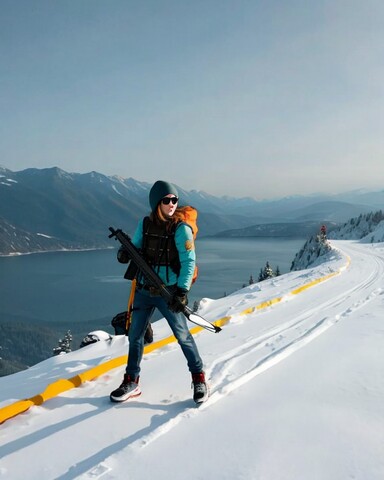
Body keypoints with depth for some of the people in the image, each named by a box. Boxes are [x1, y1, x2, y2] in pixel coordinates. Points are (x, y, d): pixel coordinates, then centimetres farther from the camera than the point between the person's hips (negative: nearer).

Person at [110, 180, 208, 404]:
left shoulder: (181, 229, -12)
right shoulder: (145, 224, 1)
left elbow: (189, 262, -14)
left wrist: (182, 291, -23)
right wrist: (125, 252, -14)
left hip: (169, 292, -5)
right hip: (144, 290, 5)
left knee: (183, 335, 4)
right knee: (135, 335, 11)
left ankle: (199, 379, 24)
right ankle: (131, 382, 28)